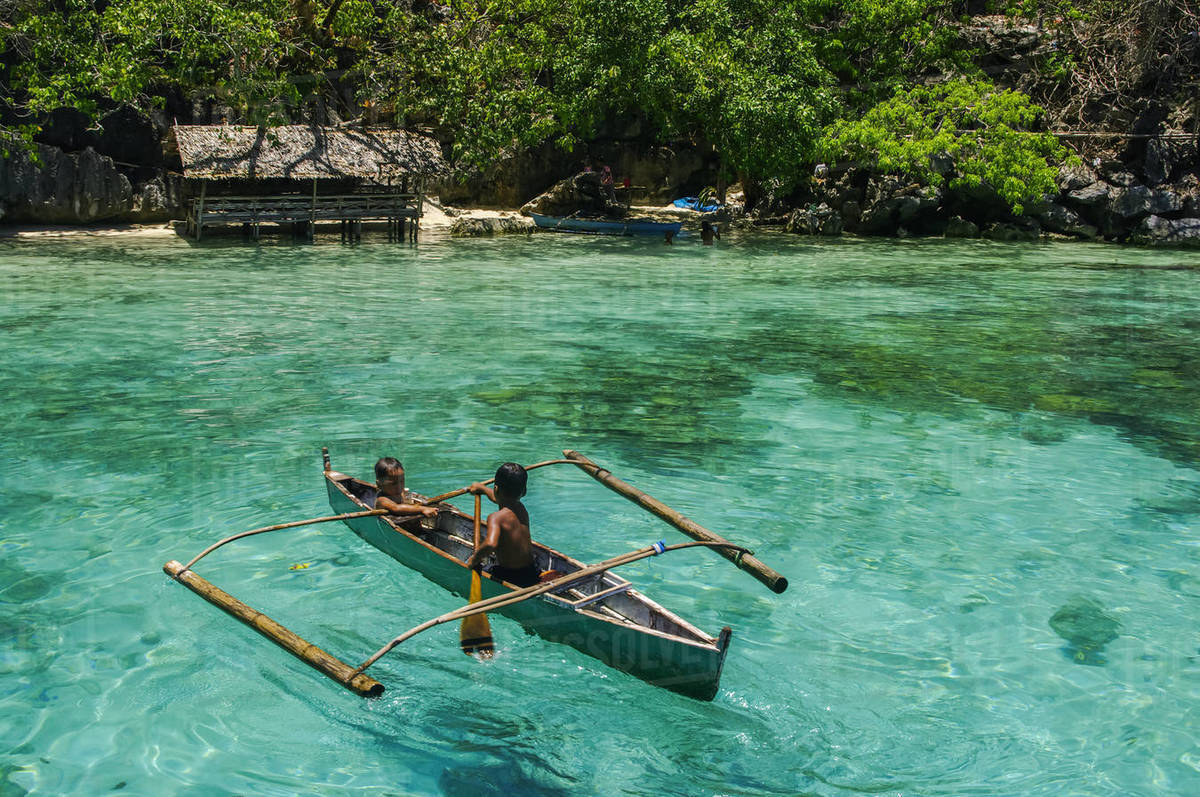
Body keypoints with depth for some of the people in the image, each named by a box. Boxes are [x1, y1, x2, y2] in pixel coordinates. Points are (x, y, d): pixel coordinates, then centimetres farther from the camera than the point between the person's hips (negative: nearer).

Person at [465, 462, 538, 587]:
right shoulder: (521, 508, 5)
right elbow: (501, 498, 28)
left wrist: (475, 558, -21)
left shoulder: (496, 517, -20)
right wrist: (482, 488, 45)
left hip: (510, 579, -7)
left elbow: (490, 544, -40)